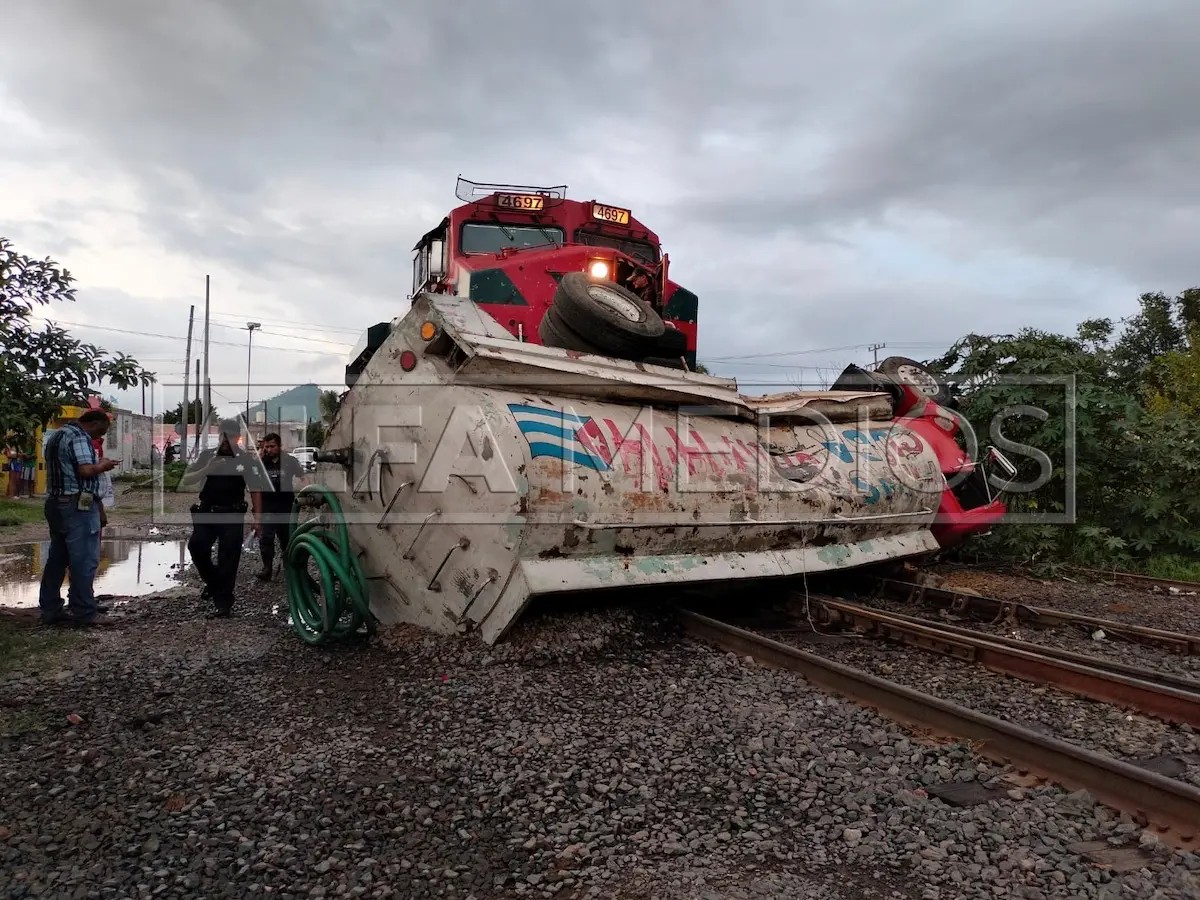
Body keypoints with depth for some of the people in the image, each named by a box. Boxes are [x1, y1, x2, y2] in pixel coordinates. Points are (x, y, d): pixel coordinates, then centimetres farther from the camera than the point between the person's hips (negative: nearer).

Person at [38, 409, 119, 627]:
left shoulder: (57, 436, 18)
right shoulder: (79, 437, -13)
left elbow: (66, 469, 21)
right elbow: (86, 470, -23)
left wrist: (97, 464, 15)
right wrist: (103, 465, -5)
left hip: (55, 502, 10)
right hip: (77, 505, -10)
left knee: (57, 558, 13)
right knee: (84, 560, -6)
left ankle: (50, 610, 17)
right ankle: (84, 613, -3)